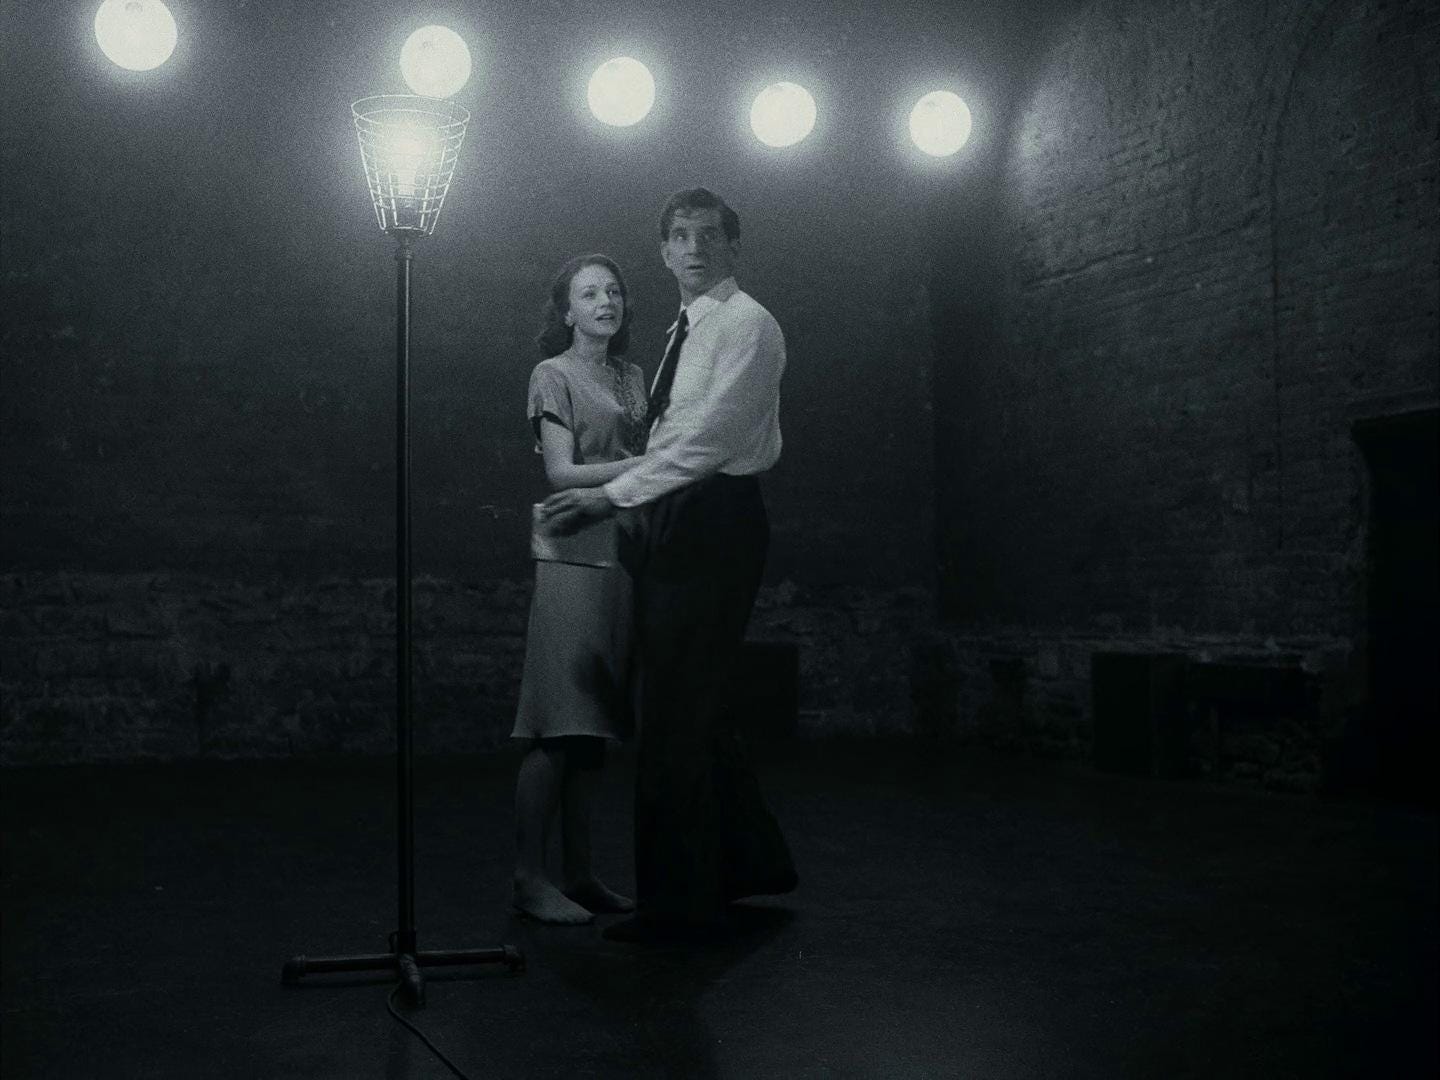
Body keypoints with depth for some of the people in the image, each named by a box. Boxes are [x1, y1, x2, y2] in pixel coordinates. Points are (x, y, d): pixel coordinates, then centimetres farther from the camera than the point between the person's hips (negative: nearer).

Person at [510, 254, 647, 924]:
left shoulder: (632, 378, 18)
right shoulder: (554, 375, -1)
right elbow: (561, 473, -9)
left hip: (624, 555, 7)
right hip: (572, 556, -6)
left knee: (592, 724, 8)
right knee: (558, 726, -9)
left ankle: (579, 873, 12)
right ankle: (530, 879, -4)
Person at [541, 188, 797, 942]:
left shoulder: (746, 324, -7)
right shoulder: (686, 332, 21)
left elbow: (713, 434, -18)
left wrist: (615, 493, -20)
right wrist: (632, 509, 9)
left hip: (715, 525, -9)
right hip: (675, 525, 9)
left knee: (676, 716, -8)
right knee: (694, 710, 14)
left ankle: (681, 901, 1)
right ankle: (750, 860, 29)